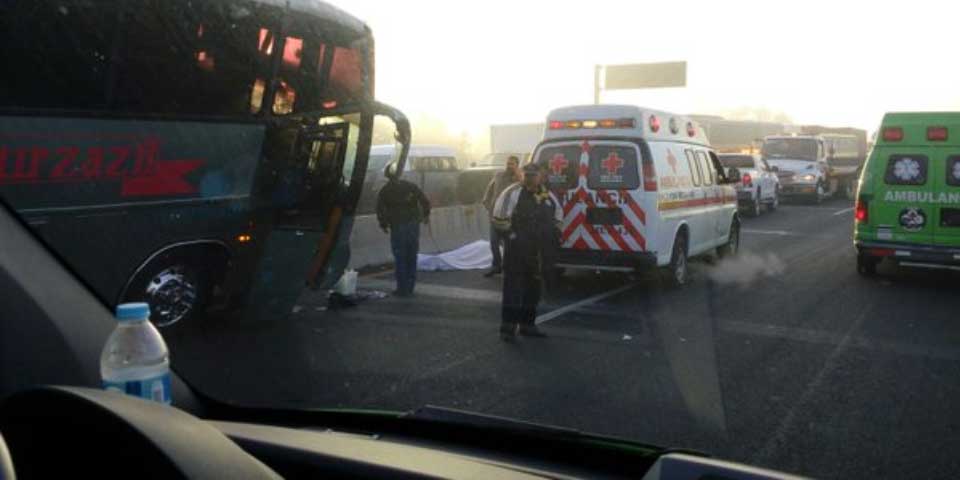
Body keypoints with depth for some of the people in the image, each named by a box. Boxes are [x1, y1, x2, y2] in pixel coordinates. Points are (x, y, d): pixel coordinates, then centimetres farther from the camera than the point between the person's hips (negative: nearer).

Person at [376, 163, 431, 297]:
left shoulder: (384, 192, 0)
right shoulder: (411, 187, 6)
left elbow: (380, 210, -5)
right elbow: (425, 201, 0)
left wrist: (383, 224, 7)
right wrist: (426, 215, 13)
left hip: (397, 227, -3)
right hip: (413, 224, 3)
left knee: (400, 259, 2)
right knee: (412, 258, 11)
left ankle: (403, 289, 1)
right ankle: (409, 288, 16)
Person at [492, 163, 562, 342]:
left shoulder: (547, 196, 11)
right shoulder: (513, 193, -8)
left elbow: (557, 214, 25)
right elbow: (499, 216, -12)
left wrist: (549, 235, 14)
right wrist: (509, 233, -11)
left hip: (537, 251, 7)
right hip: (516, 249, -6)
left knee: (533, 287, 13)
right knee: (513, 286, -9)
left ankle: (527, 324, 25)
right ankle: (508, 327, -6)